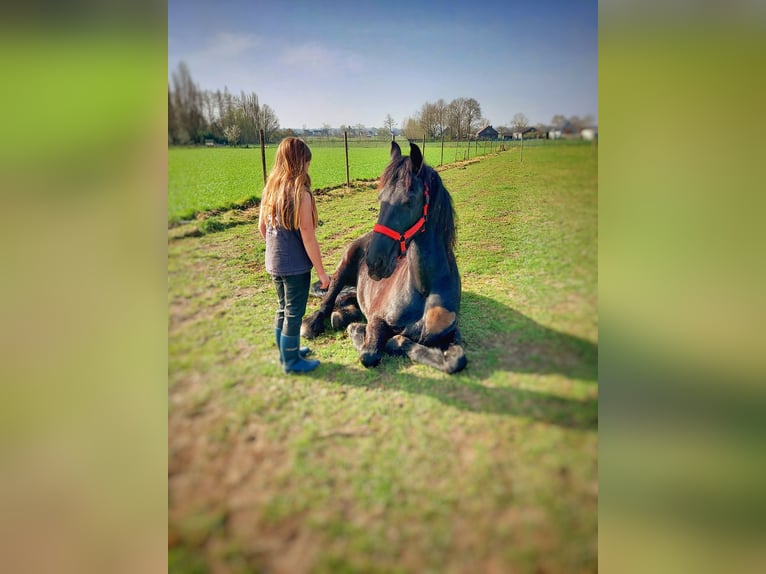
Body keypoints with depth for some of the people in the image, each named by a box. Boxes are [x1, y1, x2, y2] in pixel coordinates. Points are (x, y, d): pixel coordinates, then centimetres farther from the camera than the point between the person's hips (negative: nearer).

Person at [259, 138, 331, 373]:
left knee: (283, 309, 22)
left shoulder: (270, 188, 1)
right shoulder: (301, 193, -20)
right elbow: (308, 238, -20)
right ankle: (291, 362, 24)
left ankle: (286, 352, 39)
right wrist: (322, 272, -13)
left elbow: (262, 227, 8)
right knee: (294, 313, 8)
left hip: (274, 263, 7)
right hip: (296, 266, -7)